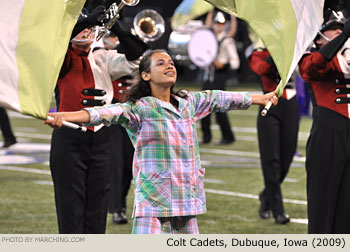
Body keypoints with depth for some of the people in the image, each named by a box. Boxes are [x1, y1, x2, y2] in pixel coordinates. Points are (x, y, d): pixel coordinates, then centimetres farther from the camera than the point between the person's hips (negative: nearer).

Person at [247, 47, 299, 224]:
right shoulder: (258, 55, 3)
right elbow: (261, 69, -18)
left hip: (290, 109, 3)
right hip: (270, 110, -3)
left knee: (285, 159, 6)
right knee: (271, 160, -5)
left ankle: (267, 197, 29)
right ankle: (277, 210, -1)